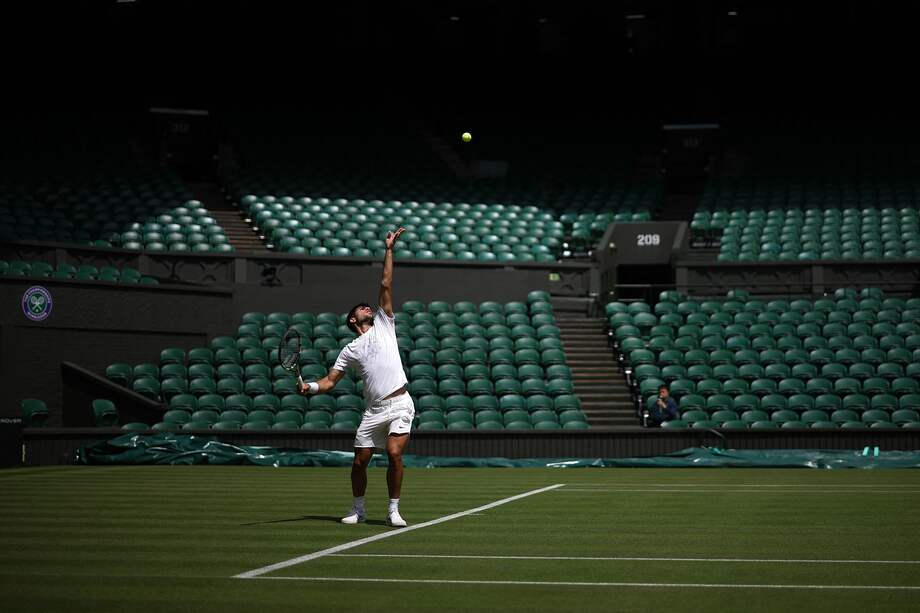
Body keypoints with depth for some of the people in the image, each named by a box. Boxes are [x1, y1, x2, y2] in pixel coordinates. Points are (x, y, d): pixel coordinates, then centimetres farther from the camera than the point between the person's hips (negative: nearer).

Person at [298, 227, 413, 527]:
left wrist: (389, 249, 5)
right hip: (374, 410, 2)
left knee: (394, 454, -18)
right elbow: (330, 381, 10)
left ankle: (393, 510, -6)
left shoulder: (384, 325, 12)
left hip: (399, 404, -2)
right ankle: (358, 509, 24)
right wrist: (311, 387, -11)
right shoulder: (350, 350, 13)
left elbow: (386, 285, 8)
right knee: (360, 460, 3)